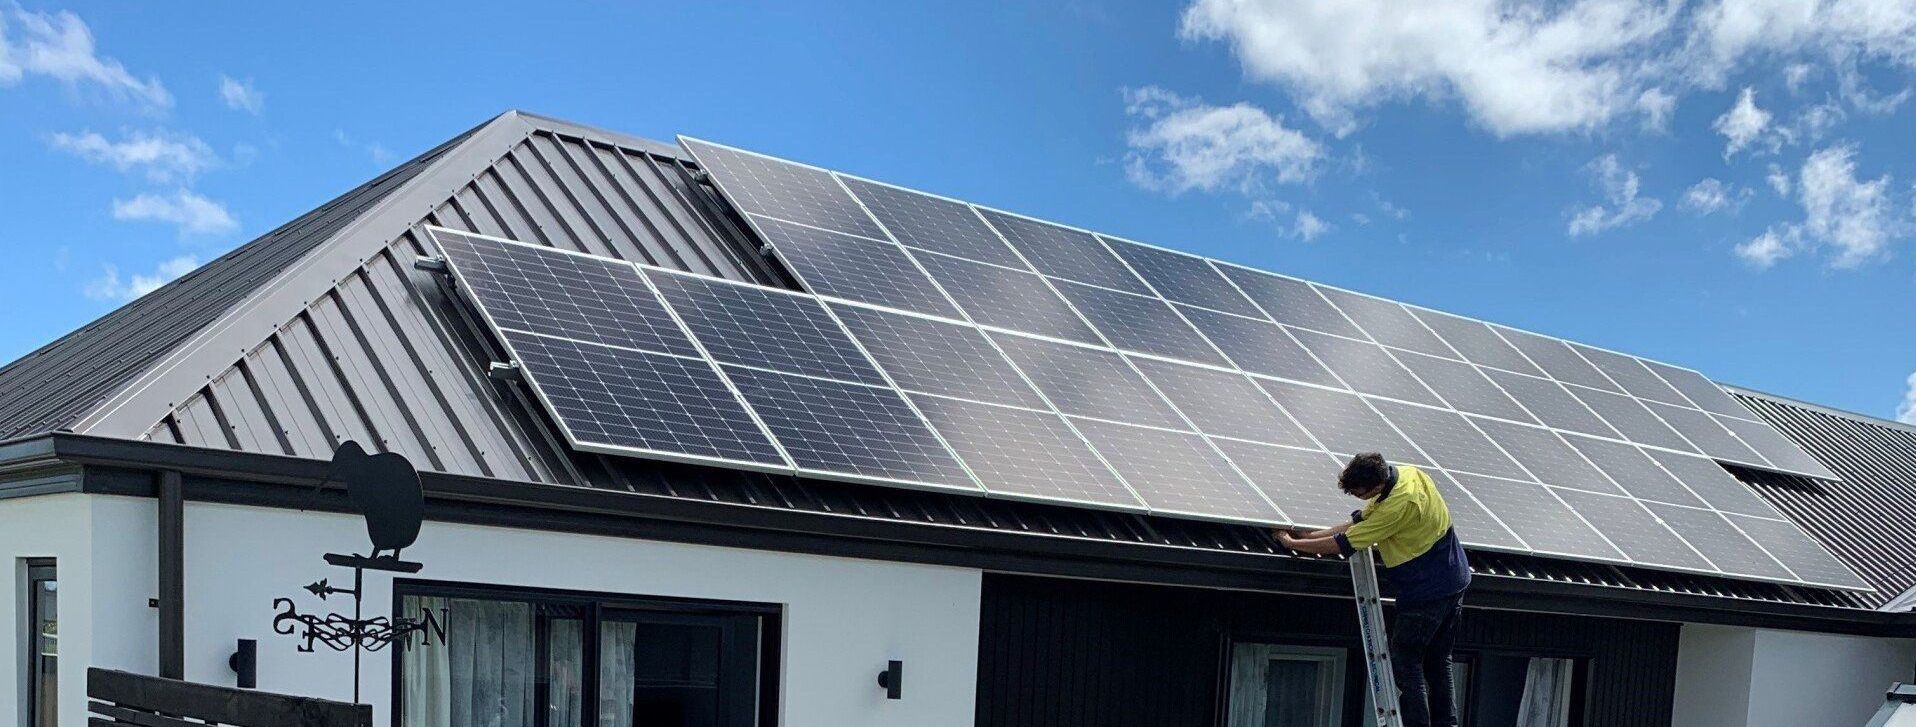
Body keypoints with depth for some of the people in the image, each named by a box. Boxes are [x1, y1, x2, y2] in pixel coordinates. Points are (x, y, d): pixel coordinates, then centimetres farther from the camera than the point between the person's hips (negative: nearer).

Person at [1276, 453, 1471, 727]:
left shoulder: (1399, 504, -29)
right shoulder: (1405, 472, -1)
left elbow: (1344, 544, -21)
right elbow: (1362, 521, 9)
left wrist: (1292, 543, -10)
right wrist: (1313, 535, 5)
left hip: (1426, 591, -10)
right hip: (1454, 582, 10)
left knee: (1405, 660, -1)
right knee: (1438, 661, 16)